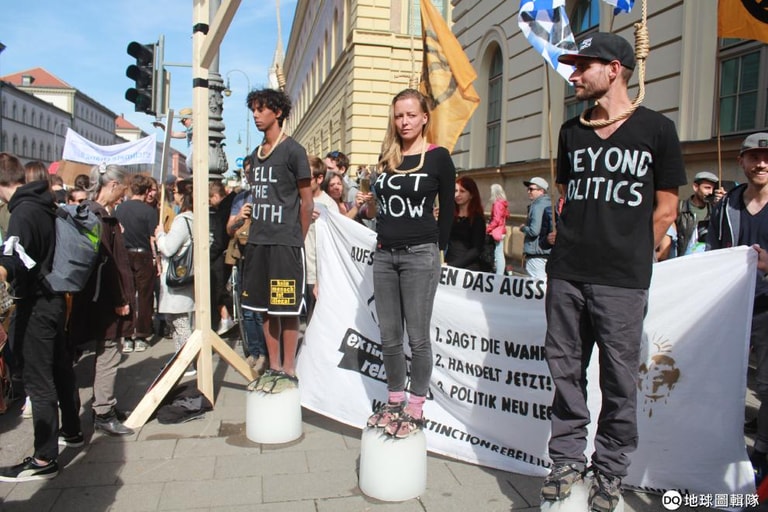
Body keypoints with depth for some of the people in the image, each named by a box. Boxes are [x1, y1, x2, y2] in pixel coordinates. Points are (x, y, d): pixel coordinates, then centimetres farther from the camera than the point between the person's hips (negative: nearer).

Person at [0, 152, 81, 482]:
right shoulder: (44, 205, 7)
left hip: (36, 305, -9)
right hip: (53, 298, 9)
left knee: (38, 380, -3)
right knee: (60, 368, 21)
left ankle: (44, 459, 4)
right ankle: (71, 428, 38)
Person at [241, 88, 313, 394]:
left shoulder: (293, 151, -4)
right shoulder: (257, 154, 17)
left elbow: (306, 201, -4)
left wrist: (297, 240, -4)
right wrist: (254, 231, 11)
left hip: (285, 243, -7)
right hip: (258, 242, 7)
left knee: (287, 310, -1)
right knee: (264, 308, 11)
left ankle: (289, 372, 9)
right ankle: (274, 367, 22)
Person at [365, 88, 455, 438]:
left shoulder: (438, 157, -1)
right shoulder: (386, 158, 13)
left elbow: (447, 209, 2)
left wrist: (435, 248, 2)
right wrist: (385, 237, 9)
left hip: (420, 255, -5)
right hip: (384, 254, 5)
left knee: (418, 337, 0)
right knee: (389, 337, 10)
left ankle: (416, 409, 13)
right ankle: (394, 401, 25)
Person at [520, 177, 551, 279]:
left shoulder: (537, 206, -14)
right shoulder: (549, 205, 13)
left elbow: (534, 231, -22)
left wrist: (523, 228, -3)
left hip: (536, 253, -10)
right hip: (548, 251, 10)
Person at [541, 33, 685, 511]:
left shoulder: (656, 128, 1)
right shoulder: (572, 131, 14)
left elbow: (665, 209, 3)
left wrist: (631, 260, 1)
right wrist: (569, 247, 12)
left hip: (622, 280, -4)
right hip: (566, 274, 4)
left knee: (619, 378, 5)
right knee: (566, 371, 8)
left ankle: (610, 472, 21)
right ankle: (568, 460, 24)